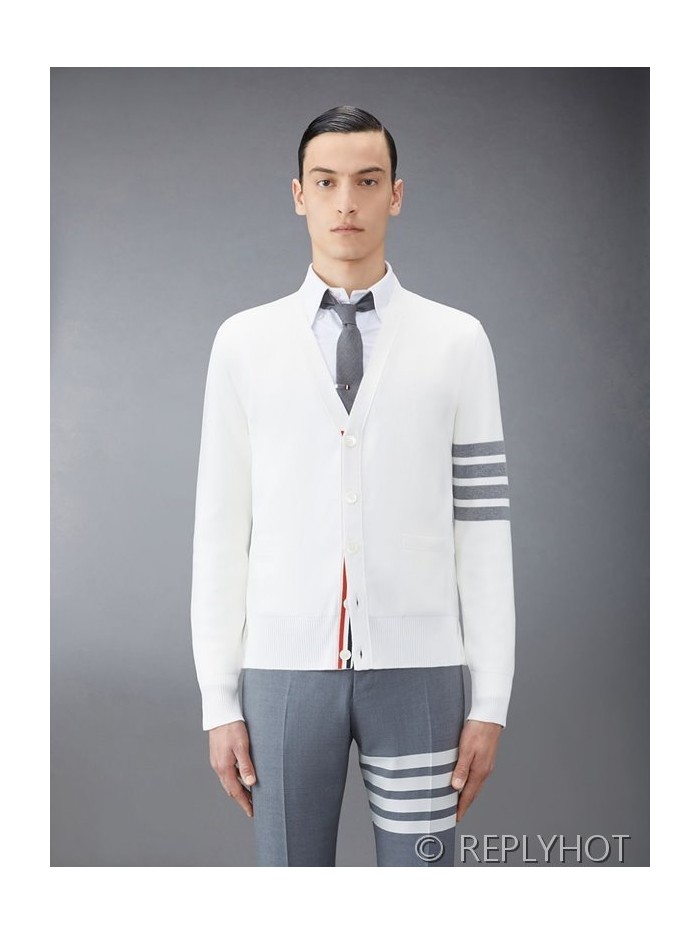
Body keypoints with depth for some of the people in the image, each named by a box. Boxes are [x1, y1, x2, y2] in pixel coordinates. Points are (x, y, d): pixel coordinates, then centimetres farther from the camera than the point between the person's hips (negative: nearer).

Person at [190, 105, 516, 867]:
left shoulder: (458, 341, 2)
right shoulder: (243, 341, 3)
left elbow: (483, 527, 2)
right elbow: (221, 529, 4)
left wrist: (491, 703, -2)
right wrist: (219, 702, 0)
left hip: (415, 669, 0)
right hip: (285, 669, 1)